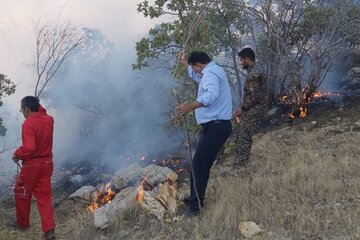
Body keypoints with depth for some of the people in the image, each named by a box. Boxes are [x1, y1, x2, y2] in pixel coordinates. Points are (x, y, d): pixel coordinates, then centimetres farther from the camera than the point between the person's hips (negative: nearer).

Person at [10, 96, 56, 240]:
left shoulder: (28, 123, -20)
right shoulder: (49, 119, 1)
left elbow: (28, 148, -28)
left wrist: (17, 154, -12)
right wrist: (37, 105, 21)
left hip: (32, 165, -6)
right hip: (47, 163, 6)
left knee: (22, 194, 17)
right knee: (44, 196, 10)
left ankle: (23, 223, 34)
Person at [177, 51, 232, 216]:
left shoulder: (210, 73, -15)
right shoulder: (213, 71, 19)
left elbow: (212, 94, -37)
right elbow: (198, 77, 42)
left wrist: (190, 106, -43)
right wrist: (185, 63, 36)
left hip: (215, 127, -11)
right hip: (215, 126, 11)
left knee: (199, 164, -9)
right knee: (202, 164, 16)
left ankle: (196, 204, -3)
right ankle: (196, 197, 26)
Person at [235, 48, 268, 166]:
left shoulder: (253, 74, -20)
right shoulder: (256, 70, 14)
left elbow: (254, 96, -24)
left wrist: (242, 109, -14)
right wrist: (243, 108, 18)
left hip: (254, 111, -10)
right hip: (254, 110, 10)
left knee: (243, 138, -5)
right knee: (241, 137, 16)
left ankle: (241, 165, 2)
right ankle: (241, 163, 24)